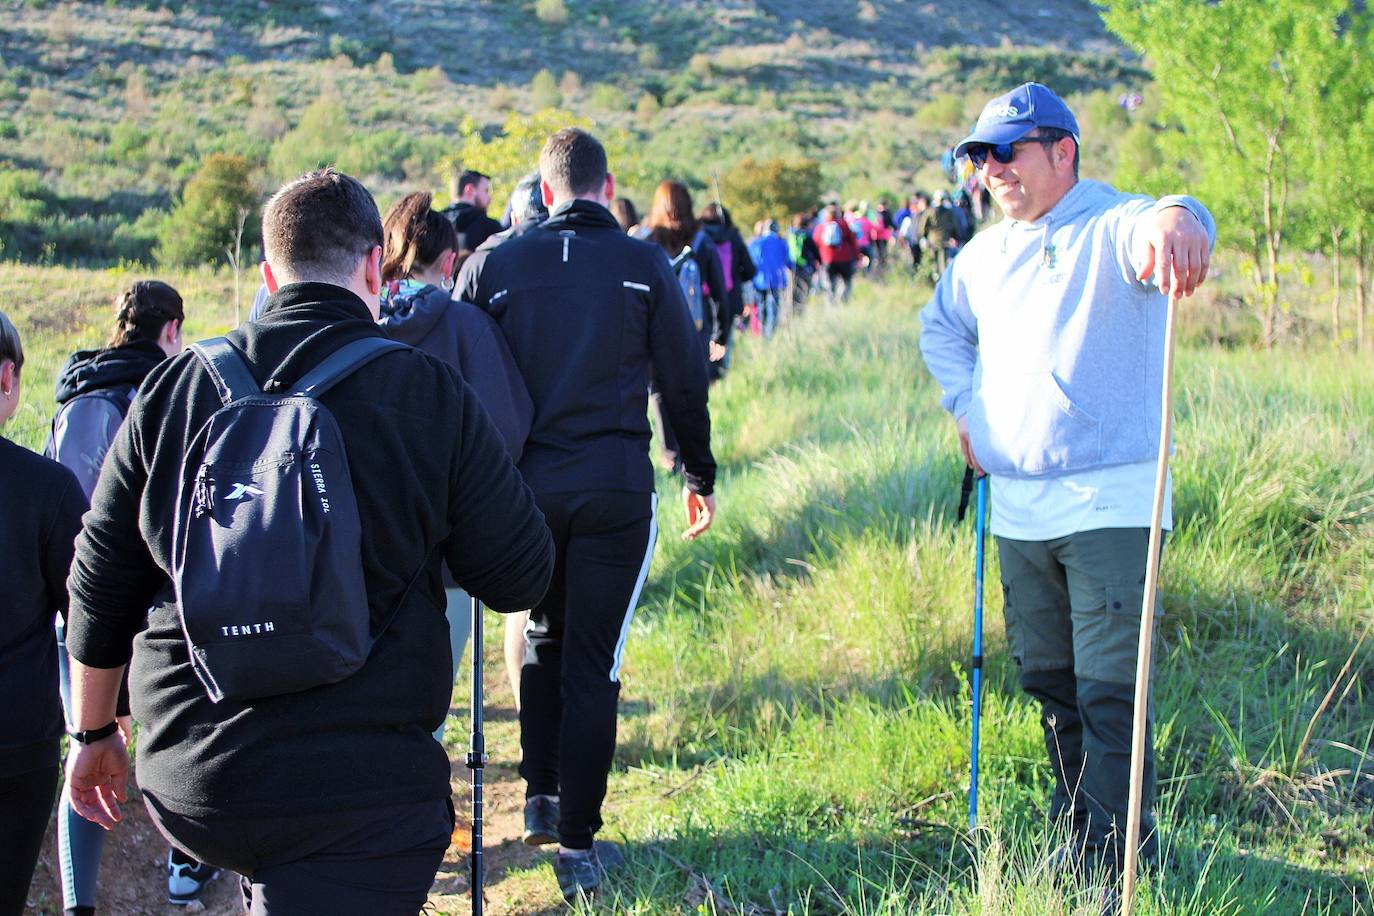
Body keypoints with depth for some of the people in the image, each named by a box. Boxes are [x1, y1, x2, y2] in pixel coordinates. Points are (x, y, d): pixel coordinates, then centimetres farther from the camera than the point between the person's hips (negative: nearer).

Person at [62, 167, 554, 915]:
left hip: (182, 780, 4)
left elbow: (102, 585, 10)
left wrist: (94, 732, 23)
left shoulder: (173, 386, 5)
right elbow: (519, 579, 0)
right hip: (359, 791, -4)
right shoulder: (430, 395, -5)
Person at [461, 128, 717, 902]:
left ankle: (540, 797, 28)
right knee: (593, 662, 3)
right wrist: (700, 476, 14)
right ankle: (578, 845, 5)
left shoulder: (498, 263, 1)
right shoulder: (644, 265, -1)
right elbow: (685, 382, 2)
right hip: (616, 488, -2)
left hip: (524, 484, 2)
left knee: (544, 637, 24)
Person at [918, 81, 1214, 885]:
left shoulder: (1111, 228, -10)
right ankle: (1072, 831, 31)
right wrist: (966, 409, 17)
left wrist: (1173, 220, -60)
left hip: (1109, 507, -7)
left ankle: (1117, 865, -3)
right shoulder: (986, 253, 13)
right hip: (1017, 510, 7)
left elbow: (1160, 227, -35)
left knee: (1111, 692, -10)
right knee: (1048, 682, 16)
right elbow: (941, 327, 32)